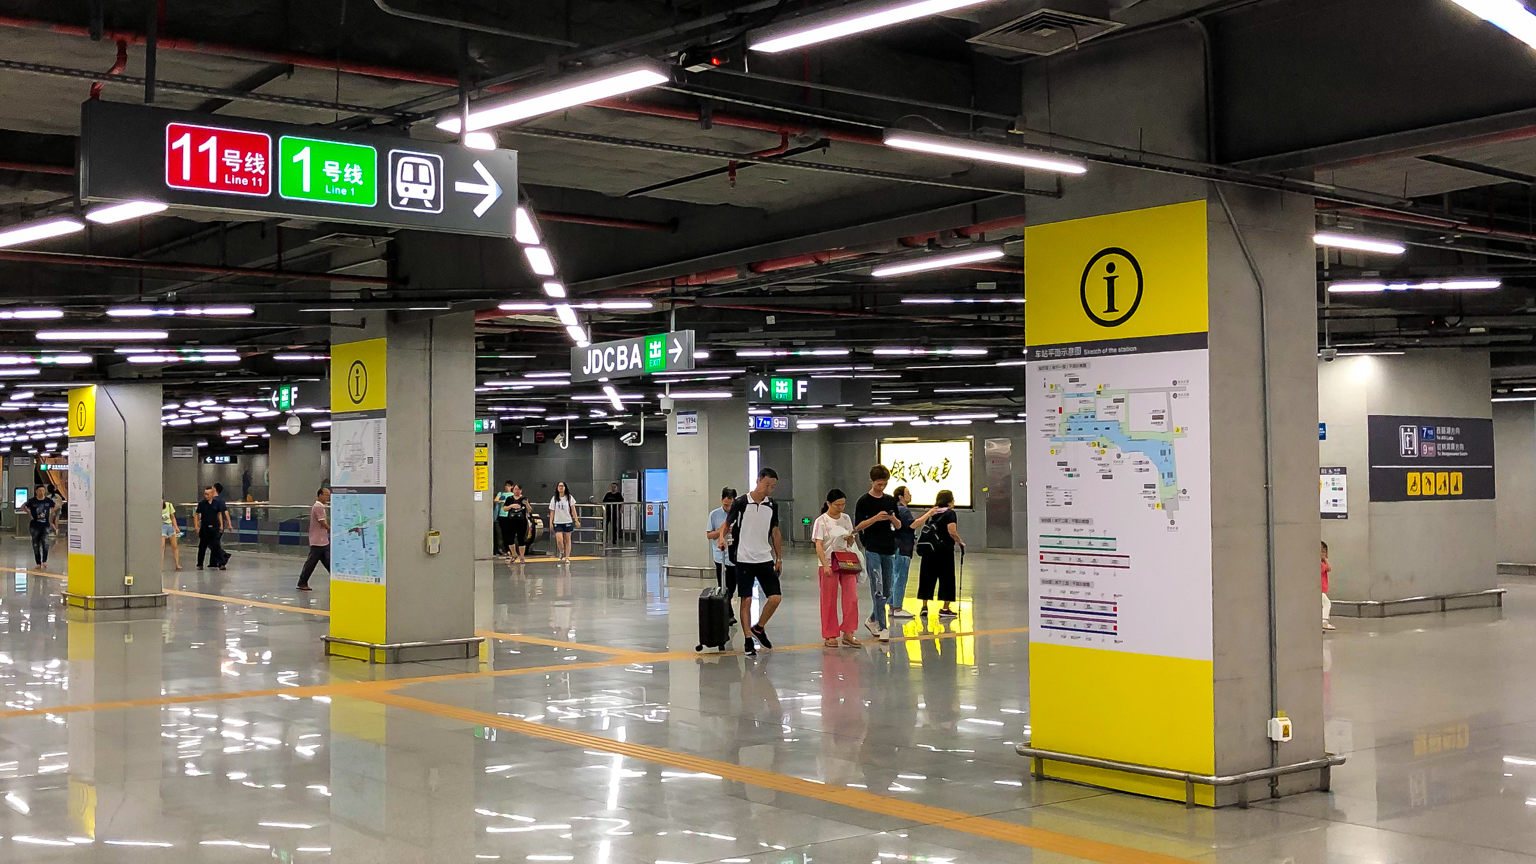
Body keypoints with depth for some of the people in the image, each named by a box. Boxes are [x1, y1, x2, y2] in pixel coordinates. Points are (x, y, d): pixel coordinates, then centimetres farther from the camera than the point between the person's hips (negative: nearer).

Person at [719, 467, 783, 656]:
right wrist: (722, 537, -21)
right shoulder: (740, 503, -6)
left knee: (775, 597, -5)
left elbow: (775, 532, 14)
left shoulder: (772, 506, 7)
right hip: (744, 560, -4)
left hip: (765, 559, 4)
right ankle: (748, 640, 5)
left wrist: (779, 559, 14)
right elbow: (728, 523, 1)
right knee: (746, 600, -2)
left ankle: (759, 628, 18)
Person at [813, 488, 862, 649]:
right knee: (829, 601, 1)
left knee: (852, 598, -4)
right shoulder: (821, 521, -7)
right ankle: (830, 636, 9)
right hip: (829, 564, -4)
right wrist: (825, 565, -25)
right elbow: (818, 545, -13)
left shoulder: (846, 519, 9)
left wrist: (850, 538, -9)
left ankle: (848, 633, 2)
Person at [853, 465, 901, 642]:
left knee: (887, 591, 9)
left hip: (889, 550, 5)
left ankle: (872, 620, 27)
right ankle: (881, 628, -9)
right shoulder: (864, 501, -3)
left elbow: (899, 525, 14)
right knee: (878, 590, -10)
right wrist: (876, 518, -19)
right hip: (872, 550, -5)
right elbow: (858, 526, -6)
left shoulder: (891, 501, 12)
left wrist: (893, 519, -9)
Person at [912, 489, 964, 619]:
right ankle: (945, 608, 5)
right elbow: (952, 531, -20)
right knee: (947, 577, 4)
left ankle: (924, 606, 9)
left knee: (927, 576, 9)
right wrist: (960, 542, -5)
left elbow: (914, 525, 9)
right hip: (945, 548, -5)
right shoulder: (950, 513, -7)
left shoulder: (931, 513, 9)